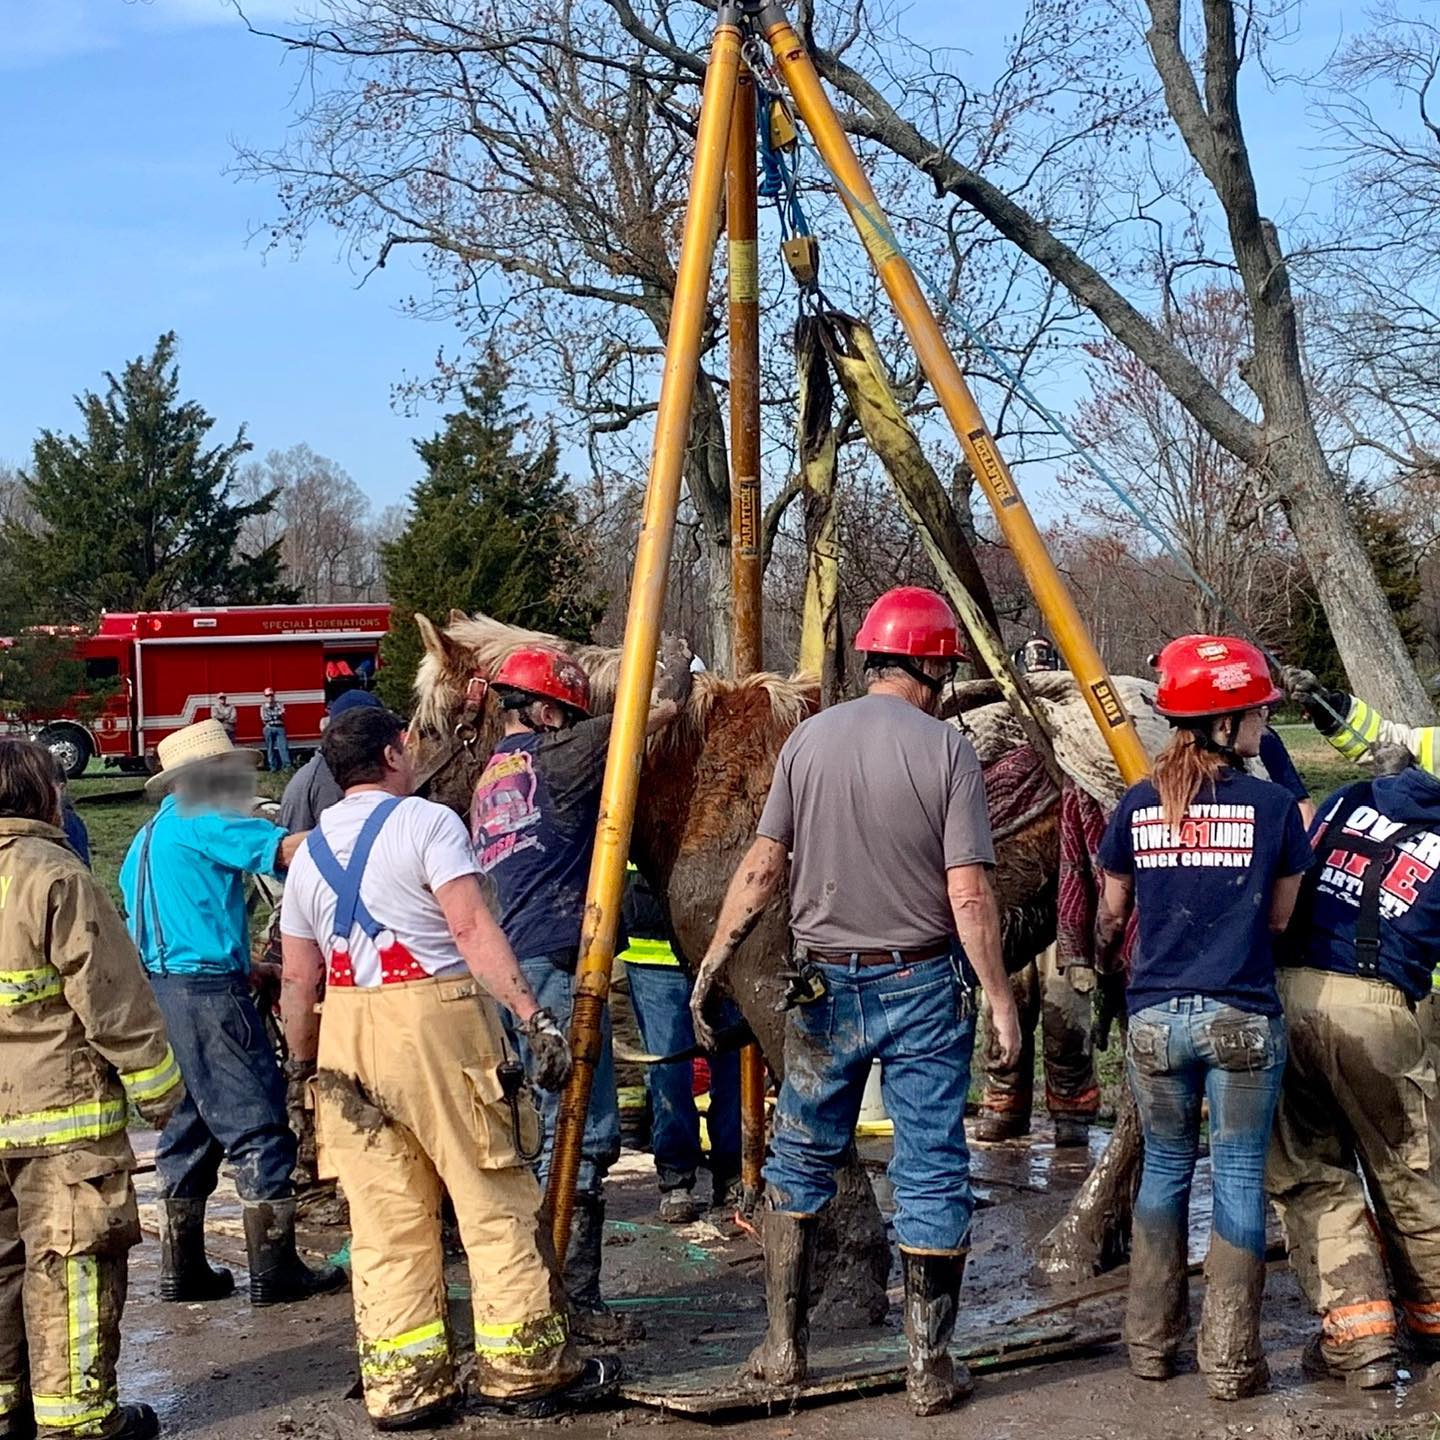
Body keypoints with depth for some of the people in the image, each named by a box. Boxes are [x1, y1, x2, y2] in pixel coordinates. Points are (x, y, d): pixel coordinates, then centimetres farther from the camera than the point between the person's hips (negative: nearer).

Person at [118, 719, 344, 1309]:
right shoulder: (203, 824, -9)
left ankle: (183, 1269, 18)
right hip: (206, 991, -10)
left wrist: (241, 965, 25)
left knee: (190, 1128, 15)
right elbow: (290, 849, -20)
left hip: (157, 991, 10)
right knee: (256, 1122, -5)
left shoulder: (146, 839, 20)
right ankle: (275, 1270, -4)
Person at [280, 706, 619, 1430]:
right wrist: (533, 1015, -16)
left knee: (385, 1219, 8)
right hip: (437, 1018, -6)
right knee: (495, 1202, 2)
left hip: (346, 1035, 6)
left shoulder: (309, 852, 16)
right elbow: (472, 930, -13)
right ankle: (526, 1369, 7)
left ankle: (400, 1385, 10)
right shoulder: (427, 822, -2)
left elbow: (299, 981, 15)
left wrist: (305, 1069, 23)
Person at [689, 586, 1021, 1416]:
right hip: (923, 988, -3)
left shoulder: (811, 739, 0)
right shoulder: (947, 749, -9)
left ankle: (786, 1347, 20)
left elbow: (762, 869, -1)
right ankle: (931, 1367, 10)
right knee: (932, 1175, 5)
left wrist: (713, 966, 6)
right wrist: (1002, 1002, -8)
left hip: (826, 984, 3)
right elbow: (970, 897, -13)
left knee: (801, 1161, 16)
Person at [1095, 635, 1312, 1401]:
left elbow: (1111, 913, 11)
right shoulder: (1273, 805, -7)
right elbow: (1278, 919, 2)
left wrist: (1102, 961, 32)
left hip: (1155, 1016, 3)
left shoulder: (1137, 805, 1)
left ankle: (1150, 1342, 21)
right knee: (1239, 1176, 5)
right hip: (1242, 1019, -3)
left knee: (1164, 1167, 16)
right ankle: (1230, 1359, 8)